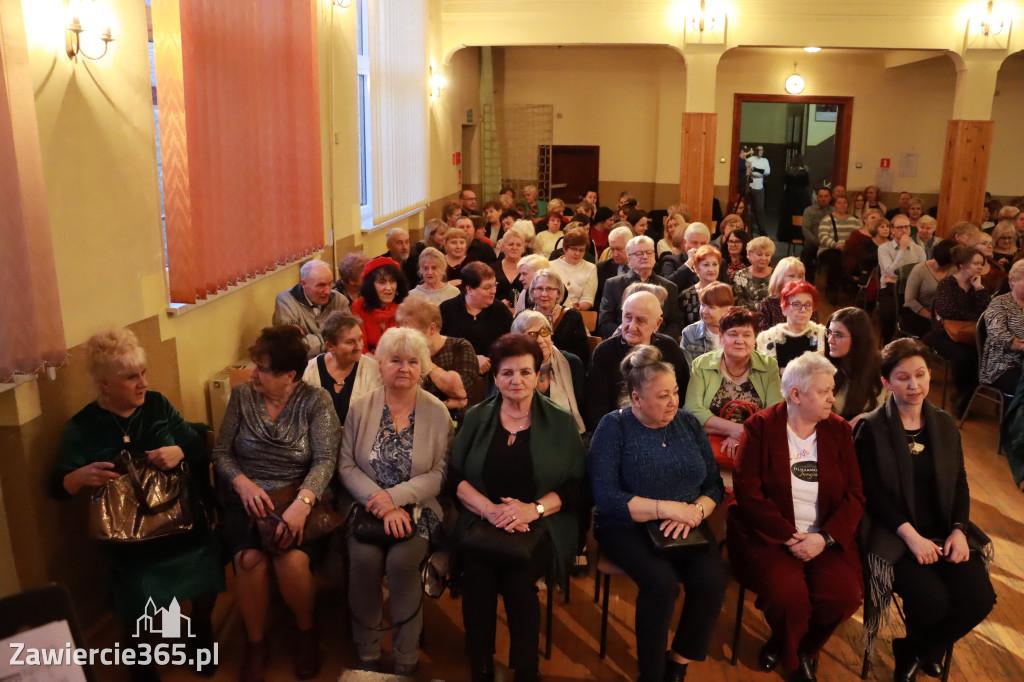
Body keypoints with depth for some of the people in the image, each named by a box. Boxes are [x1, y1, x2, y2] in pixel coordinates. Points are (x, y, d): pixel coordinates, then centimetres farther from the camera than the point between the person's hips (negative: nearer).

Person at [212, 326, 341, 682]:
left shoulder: (316, 401, -5)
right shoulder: (241, 394, 4)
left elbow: (325, 460, -13)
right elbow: (221, 452, 4)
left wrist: (302, 504, -31)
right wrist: (243, 483, -17)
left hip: (300, 499, -2)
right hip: (248, 498, 2)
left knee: (293, 560, -30)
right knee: (249, 559, -28)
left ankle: (306, 632, 3)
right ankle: (255, 643, -1)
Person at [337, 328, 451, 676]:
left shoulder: (437, 412, -1)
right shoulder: (360, 408, 3)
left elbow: (440, 473, -5)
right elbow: (346, 466, -1)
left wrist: (395, 497, -17)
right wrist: (382, 507, -14)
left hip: (417, 508, -1)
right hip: (367, 506, 1)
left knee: (401, 560, -26)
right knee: (364, 558, -25)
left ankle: (406, 659, -5)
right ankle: (366, 652, -2)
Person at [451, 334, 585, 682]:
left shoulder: (561, 422, 5)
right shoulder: (476, 418, 9)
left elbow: (575, 484, 1)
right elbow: (456, 476, 4)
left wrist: (534, 508, -17)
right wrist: (490, 509, -14)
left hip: (542, 524, -1)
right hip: (481, 519, 2)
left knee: (517, 575, -31)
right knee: (477, 572, -30)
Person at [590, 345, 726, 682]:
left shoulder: (688, 423, 7)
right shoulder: (614, 426, -7)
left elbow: (714, 484, 5)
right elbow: (605, 498, -16)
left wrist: (695, 510, -16)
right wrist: (665, 508, -21)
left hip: (686, 528, 4)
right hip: (627, 526, -4)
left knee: (712, 581, -23)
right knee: (661, 582, -30)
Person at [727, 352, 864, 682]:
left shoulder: (839, 430, 5)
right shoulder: (760, 427, -4)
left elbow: (854, 494, 0)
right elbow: (747, 491, -11)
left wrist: (824, 537, -16)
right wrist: (788, 536, -18)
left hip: (825, 536, 3)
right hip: (769, 534, -3)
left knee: (844, 594, -22)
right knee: (786, 592, -29)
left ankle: (804, 649, 13)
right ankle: (792, 654, 9)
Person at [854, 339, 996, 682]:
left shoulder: (945, 424, 8)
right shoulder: (870, 428, -7)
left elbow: (959, 483, 9)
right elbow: (872, 492, -11)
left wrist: (958, 530, -7)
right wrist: (911, 535, -19)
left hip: (943, 530, 5)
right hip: (893, 533, -5)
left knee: (979, 598, -14)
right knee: (933, 601, -25)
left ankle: (916, 650, 15)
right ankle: (925, 650, 14)